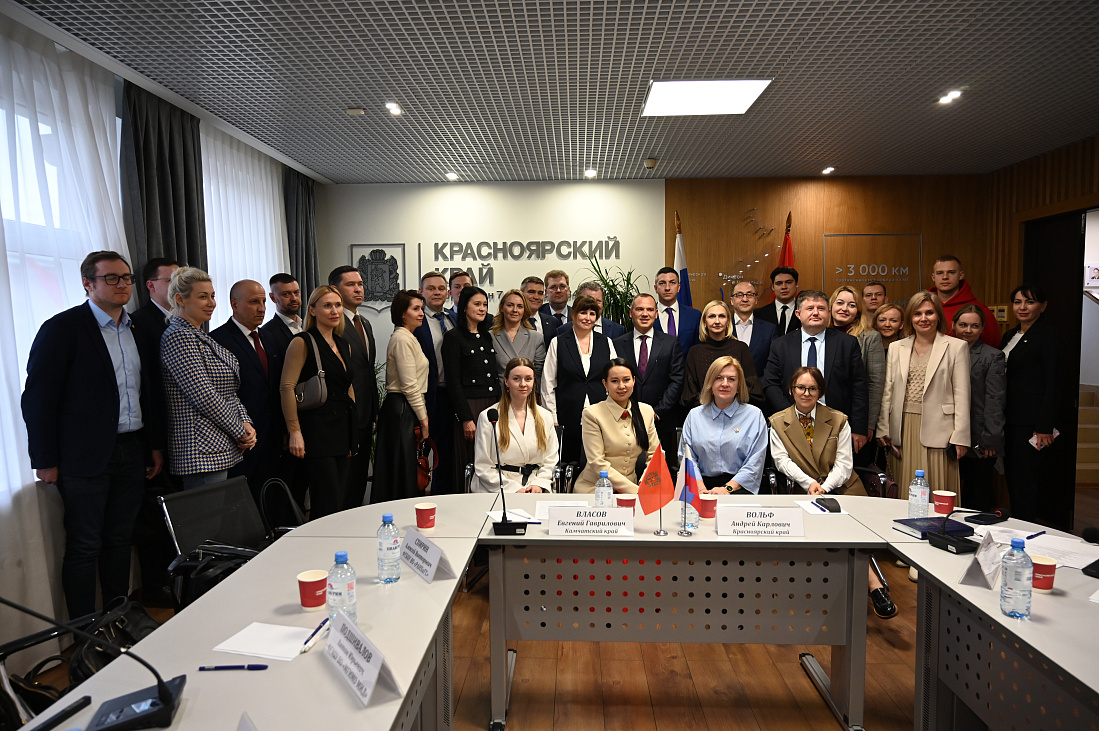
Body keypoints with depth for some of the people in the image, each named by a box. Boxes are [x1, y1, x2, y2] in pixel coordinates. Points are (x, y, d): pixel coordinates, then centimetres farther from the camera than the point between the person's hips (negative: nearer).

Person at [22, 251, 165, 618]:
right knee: (84, 547, 4)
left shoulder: (138, 329, 10)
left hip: (132, 454, 6)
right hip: (85, 458, -5)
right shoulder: (63, 327, -7)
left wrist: (155, 445, 13)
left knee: (119, 541, 15)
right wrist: (45, 460, -10)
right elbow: (37, 397, -9)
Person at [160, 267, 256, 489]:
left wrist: (246, 423, 1)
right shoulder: (178, 337, -13)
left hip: (223, 448, 9)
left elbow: (230, 392, 16)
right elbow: (204, 397, -19)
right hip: (203, 453, -9)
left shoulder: (201, 337, 17)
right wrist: (241, 431, -10)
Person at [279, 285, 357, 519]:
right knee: (327, 503, -7)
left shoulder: (344, 344, 15)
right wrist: (294, 432, -17)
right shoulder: (302, 342, -7)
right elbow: (286, 387, -13)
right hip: (317, 429, -7)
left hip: (344, 430, 7)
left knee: (342, 500, 10)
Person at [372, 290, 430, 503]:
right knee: (404, 472, -4)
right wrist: (423, 418, -11)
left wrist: (423, 415, 16)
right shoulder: (402, 339, -13)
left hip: (403, 409, 10)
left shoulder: (408, 337, 17)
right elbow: (410, 386, -16)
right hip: (402, 411, -10)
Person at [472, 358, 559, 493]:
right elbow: (483, 467, -3)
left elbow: (550, 461, 13)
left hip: (535, 490, 3)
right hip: (497, 491, -3)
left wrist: (539, 484, -6)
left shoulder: (545, 417, 13)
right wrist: (513, 488, -13)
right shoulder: (488, 416, 1)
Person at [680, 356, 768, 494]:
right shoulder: (695, 415, 15)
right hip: (704, 484, 2)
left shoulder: (754, 415, 9)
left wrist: (728, 488, -13)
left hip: (739, 487, -1)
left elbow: (755, 463, 0)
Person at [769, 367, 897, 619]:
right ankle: (873, 583, -26)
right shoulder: (777, 423, 10)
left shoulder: (838, 421, 10)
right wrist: (809, 483, -17)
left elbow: (844, 463, 2)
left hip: (842, 489, 1)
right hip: (803, 492, -1)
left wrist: (825, 487, -16)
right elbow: (781, 459, -1)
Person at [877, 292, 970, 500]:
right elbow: (887, 391, 12)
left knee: (937, 493, 0)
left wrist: (960, 436, -5)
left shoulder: (957, 347, 4)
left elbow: (962, 395, 0)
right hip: (903, 429, 3)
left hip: (936, 429, -2)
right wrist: (883, 429, 6)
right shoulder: (896, 348, 12)